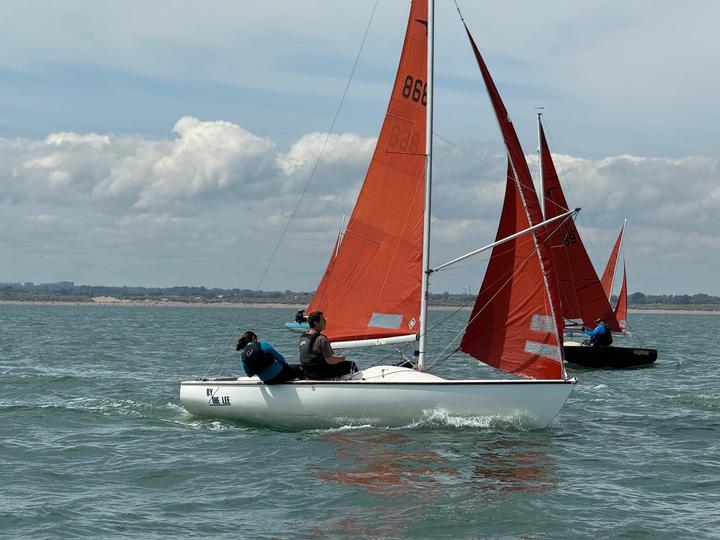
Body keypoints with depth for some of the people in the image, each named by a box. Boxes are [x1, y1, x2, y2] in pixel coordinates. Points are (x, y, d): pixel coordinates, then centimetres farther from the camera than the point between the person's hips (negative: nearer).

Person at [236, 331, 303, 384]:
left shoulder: (244, 356, -3)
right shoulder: (263, 345, -15)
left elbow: (249, 375, 9)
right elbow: (280, 358, -7)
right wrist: (284, 364, 14)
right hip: (279, 373, -6)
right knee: (300, 369, 21)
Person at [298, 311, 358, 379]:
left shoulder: (302, 337, 2)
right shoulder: (321, 339, -24)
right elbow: (330, 360, -24)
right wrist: (340, 358, -1)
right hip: (321, 374, -9)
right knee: (351, 365, 4)